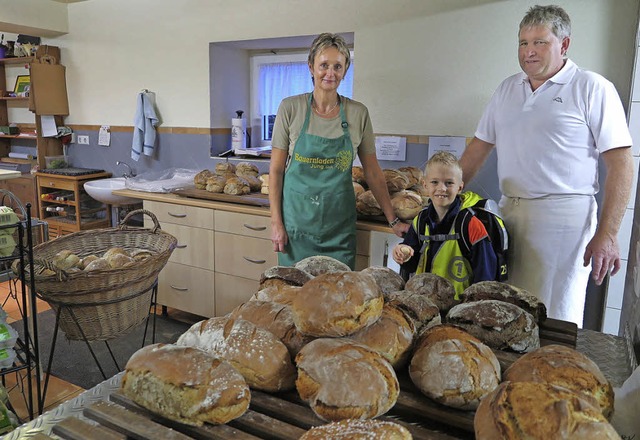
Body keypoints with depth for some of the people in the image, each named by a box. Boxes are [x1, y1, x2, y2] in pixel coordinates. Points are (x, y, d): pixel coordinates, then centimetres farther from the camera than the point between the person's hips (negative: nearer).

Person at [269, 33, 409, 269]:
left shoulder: (358, 113, -1)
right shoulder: (290, 108, -4)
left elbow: (373, 172, 6)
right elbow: (276, 170, -2)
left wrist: (393, 220, 6)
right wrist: (276, 222, -6)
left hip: (339, 225, 1)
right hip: (297, 221, -1)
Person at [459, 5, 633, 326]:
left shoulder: (592, 89, -3)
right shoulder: (507, 89, 14)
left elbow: (621, 164, -8)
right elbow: (479, 147, 18)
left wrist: (606, 234, -15)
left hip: (563, 217, -5)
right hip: (509, 212, 5)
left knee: (555, 321, -2)